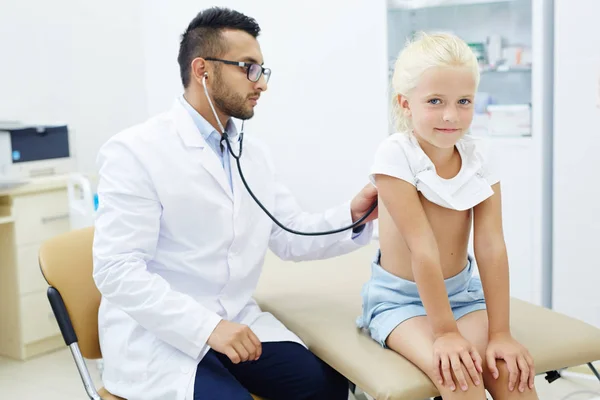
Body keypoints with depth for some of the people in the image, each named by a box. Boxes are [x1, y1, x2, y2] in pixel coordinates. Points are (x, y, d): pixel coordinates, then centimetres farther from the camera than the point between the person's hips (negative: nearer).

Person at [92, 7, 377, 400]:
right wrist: (207, 327, -26)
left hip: (237, 323, 6)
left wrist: (353, 215, -9)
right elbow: (118, 269, -18)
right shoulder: (136, 151, -12)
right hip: (158, 336, -5)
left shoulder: (254, 152, 9)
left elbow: (291, 237, 9)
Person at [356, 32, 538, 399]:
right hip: (400, 297, -4)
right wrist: (445, 332, -22)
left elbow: (491, 247, -13)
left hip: (461, 290, 4)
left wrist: (500, 332, -17)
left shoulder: (477, 158, -8)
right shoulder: (395, 156, -20)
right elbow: (423, 248, -24)